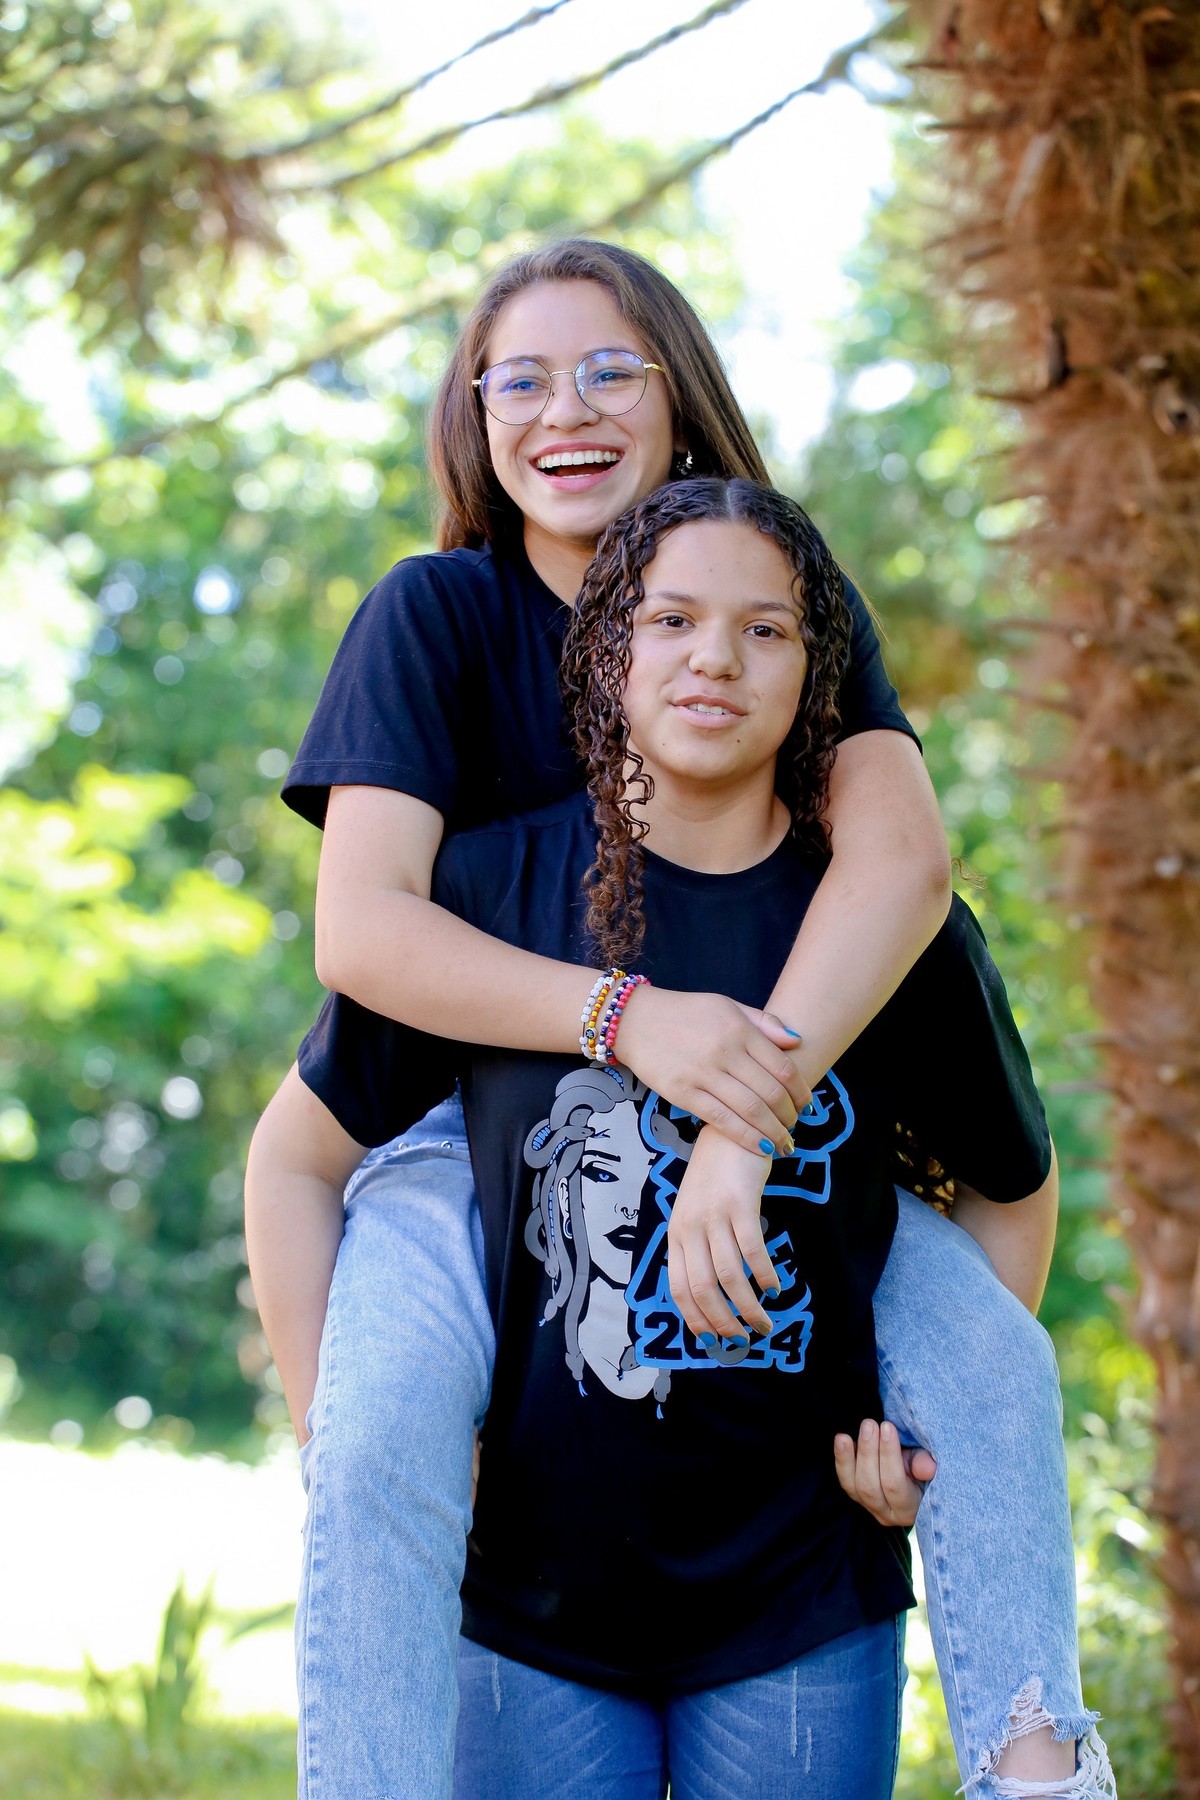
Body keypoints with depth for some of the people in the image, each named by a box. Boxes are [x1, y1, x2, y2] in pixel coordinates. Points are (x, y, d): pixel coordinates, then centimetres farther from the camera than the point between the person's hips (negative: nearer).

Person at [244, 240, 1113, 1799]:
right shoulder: (435, 615, -9)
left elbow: (902, 856, -22)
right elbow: (361, 928, -20)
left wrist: (751, 1125, -37)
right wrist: (628, 1022, -36)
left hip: (760, 1114, 3)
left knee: (994, 1359, -20)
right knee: (378, 1446, -30)